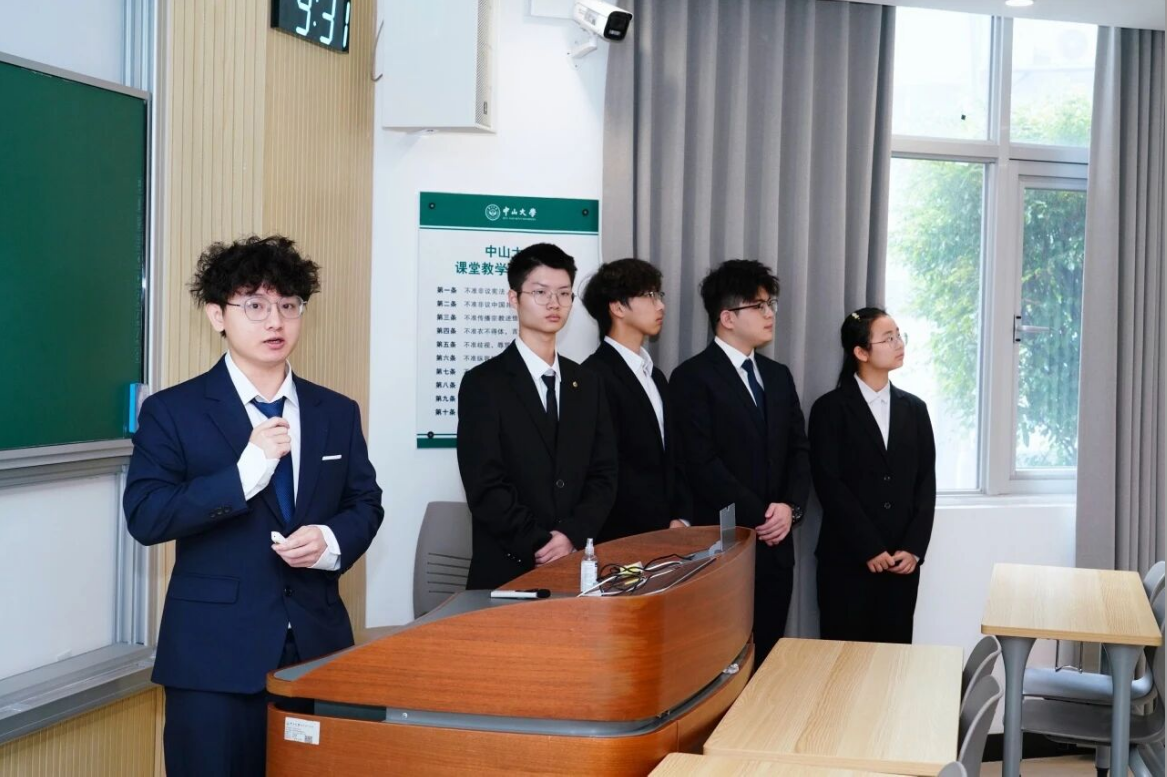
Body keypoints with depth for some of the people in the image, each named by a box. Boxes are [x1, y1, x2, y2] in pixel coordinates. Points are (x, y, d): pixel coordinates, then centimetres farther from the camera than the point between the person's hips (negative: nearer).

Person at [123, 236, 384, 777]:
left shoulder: (337, 412, 10)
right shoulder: (172, 411, -2)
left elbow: (365, 504, 14)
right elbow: (145, 518, -11)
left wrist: (333, 541, -8)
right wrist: (245, 473, -21)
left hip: (318, 641, 4)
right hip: (215, 652, -3)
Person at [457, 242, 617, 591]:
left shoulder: (588, 384, 11)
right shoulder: (483, 383, -5)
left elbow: (603, 475, 5)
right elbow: (485, 485, -12)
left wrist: (573, 536, -10)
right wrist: (538, 545, -16)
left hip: (577, 563, 4)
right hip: (508, 569, -4)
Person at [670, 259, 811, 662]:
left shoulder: (778, 375, 16)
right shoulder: (693, 377, -6)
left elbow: (798, 449, 13)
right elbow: (703, 463, -13)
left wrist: (791, 507, -5)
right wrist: (758, 516, -13)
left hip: (776, 542, 6)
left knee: (768, 655, 6)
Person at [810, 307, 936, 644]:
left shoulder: (914, 408, 12)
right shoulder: (830, 409, -2)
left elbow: (926, 483, 8)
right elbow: (829, 485, -9)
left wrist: (914, 549, -4)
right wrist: (869, 549, -13)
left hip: (902, 560, 4)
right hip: (847, 560, -4)